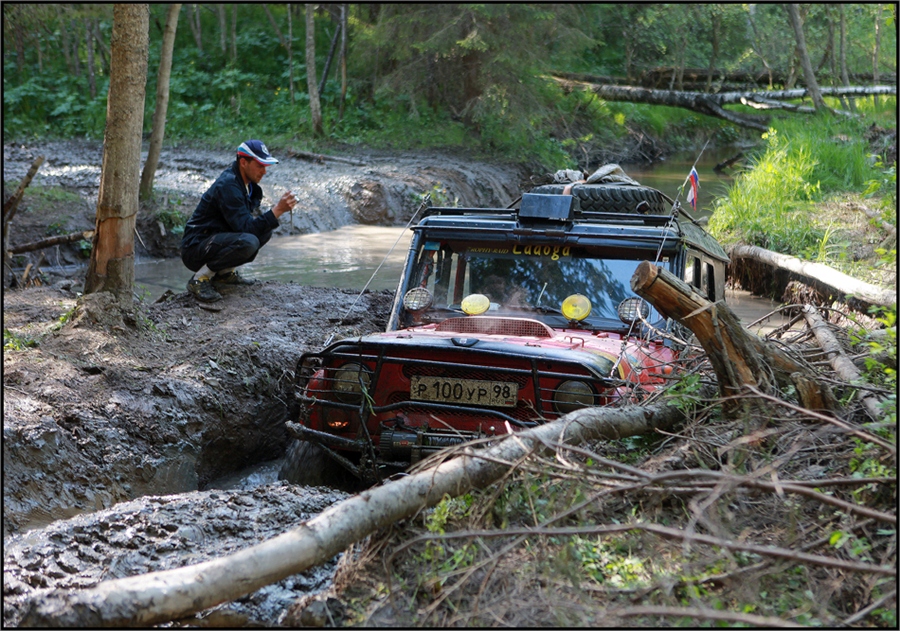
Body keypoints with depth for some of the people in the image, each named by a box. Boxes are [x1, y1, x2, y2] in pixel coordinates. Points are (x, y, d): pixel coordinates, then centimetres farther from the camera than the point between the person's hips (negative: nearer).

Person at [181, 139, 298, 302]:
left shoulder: (247, 183, 6)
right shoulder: (228, 185, -22)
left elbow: (251, 220, 14)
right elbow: (245, 227, -27)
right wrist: (278, 210, -30)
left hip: (217, 239, 10)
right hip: (195, 249, -10)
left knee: (265, 230, 4)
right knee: (248, 242, -32)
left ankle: (225, 272, 10)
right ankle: (200, 278, -15)